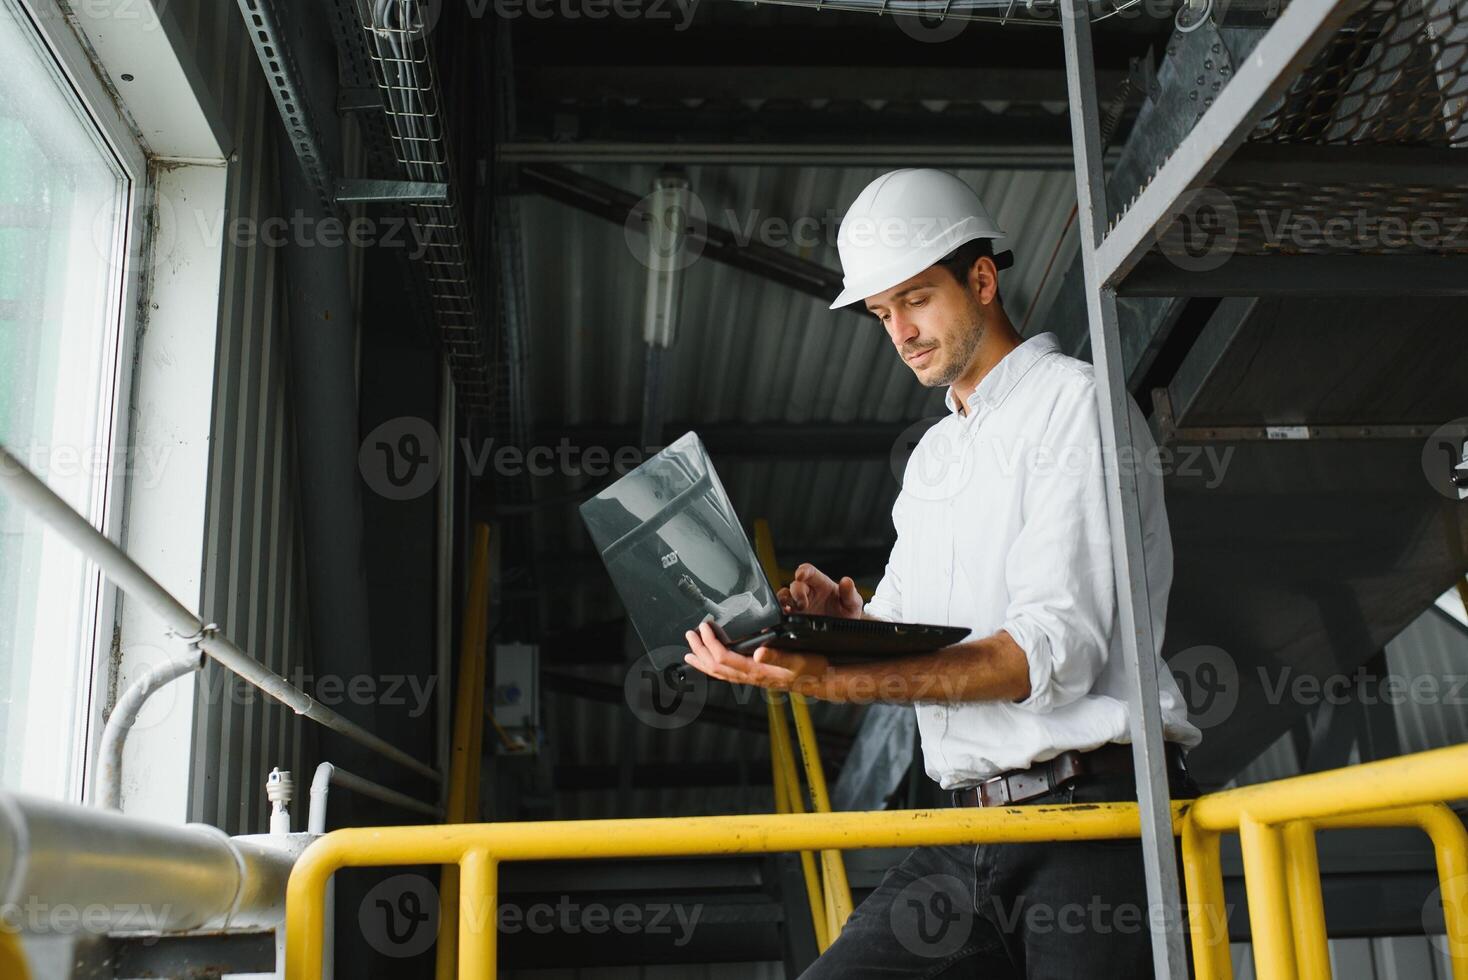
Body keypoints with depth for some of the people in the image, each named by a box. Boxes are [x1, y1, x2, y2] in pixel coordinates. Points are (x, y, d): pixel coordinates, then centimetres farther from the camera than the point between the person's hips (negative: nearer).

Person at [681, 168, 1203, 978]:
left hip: (1095, 815, -6)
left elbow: (1058, 647, -14)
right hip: (970, 836, 6)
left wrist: (839, 682, -25)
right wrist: (844, 617, -6)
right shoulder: (932, 455, 22)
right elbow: (900, 636, 19)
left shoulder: (1073, 401, -2)